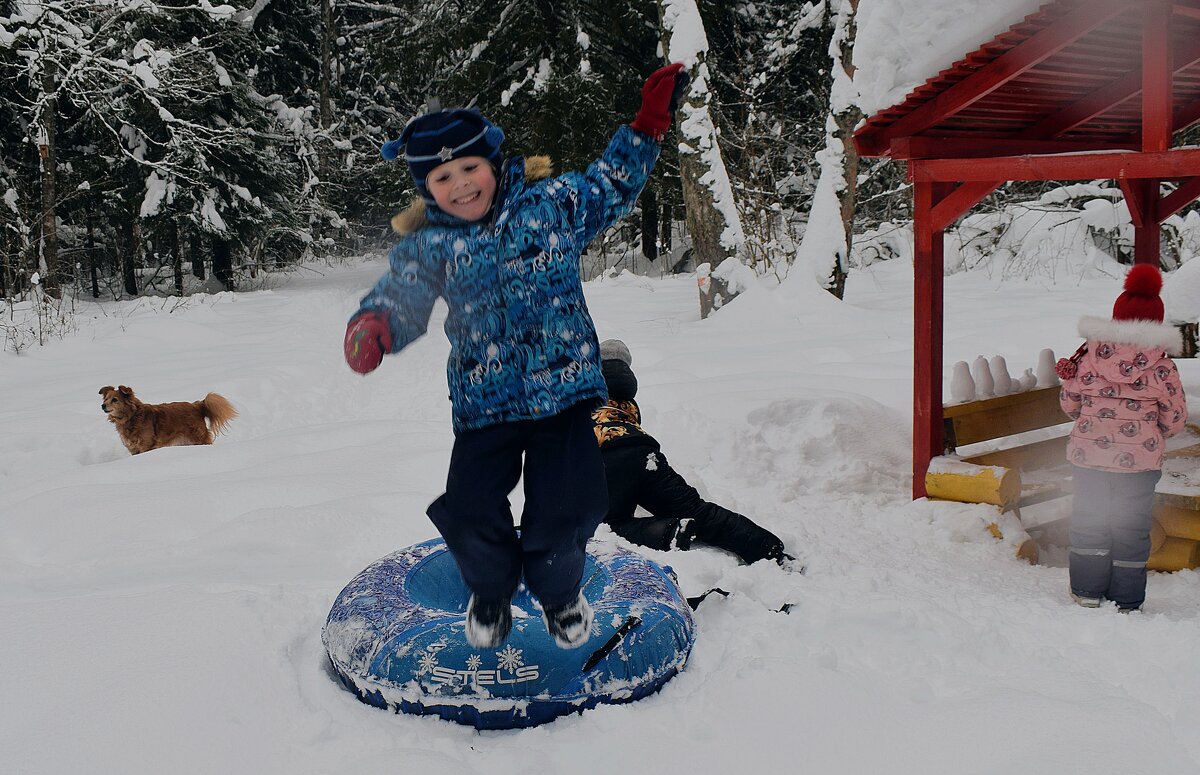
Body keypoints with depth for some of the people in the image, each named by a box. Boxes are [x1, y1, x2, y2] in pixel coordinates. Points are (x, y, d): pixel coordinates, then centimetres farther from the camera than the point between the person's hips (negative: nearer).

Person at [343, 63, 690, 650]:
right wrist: (372, 328, -26)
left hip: (563, 390, 0)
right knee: (470, 512, -6)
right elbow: (399, 299, -3)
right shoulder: (427, 245, 1)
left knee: (564, 511, -3)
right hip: (484, 404, 1)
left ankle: (558, 591, 33)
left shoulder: (552, 203, 1)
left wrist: (649, 123, 10)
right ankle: (490, 591, 30)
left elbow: (612, 186, 16)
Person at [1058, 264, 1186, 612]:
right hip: (1139, 460, -1)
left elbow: (1069, 402, 5)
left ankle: (1087, 592, 23)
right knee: (1131, 526, 11)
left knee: (1088, 520, 17)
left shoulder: (1089, 356, -6)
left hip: (1088, 453, 1)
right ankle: (1125, 602, 17)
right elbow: (1175, 418, -1)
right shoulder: (1161, 366, -9)